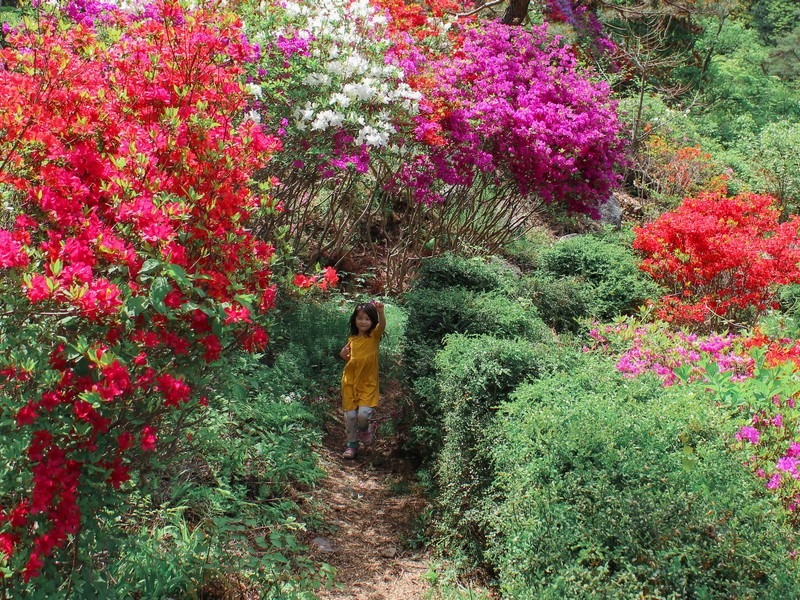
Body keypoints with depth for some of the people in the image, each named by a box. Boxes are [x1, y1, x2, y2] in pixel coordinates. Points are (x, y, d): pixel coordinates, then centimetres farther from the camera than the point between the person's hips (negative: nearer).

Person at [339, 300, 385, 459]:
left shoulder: (374, 336, -6)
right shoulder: (352, 339, 6)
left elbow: (382, 325, -28)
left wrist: (380, 311, -47)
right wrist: (343, 355, -4)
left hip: (368, 383, -4)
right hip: (350, 382, 4)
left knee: (363, 414, -17)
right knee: (350, 415, 5)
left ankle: (365, 428, 18)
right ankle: (352, 444, 24)